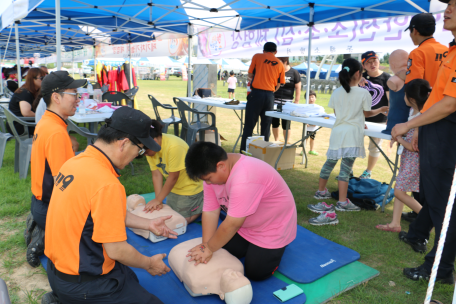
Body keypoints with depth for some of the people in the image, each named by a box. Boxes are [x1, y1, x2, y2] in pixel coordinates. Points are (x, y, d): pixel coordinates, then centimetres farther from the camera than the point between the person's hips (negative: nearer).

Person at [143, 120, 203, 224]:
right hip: (173, 188, 8)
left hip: (190, 187, -8)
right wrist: (158, 201, -19)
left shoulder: (174, 146, -32)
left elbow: (173, 177, -27)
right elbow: (156, 175, -11)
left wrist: (158, 200, -20)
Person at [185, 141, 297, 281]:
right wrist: (206, 246, -19)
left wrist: (209, 248, -21)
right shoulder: (213, 172, -13)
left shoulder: (244, 179, -40)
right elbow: (210, 212, -12)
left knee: (255, 273, -4)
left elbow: (232, 224, -34)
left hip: (273, 227, -7)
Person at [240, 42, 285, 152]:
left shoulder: (257, 57, 5)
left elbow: (250, 75, 7)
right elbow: (278, 85, 12)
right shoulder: (280, 64, 11)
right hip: (270, 96, 2)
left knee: (249, 124, 1)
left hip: (256, 93, -2)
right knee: (266, 126, 10)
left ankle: (244, 152, 1)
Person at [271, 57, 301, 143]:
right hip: (274, 101, 3)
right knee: (274, 122, 9)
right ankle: (276, 141, 25)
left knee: (286, 125, -2)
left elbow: (298, 88, 0)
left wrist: (296, 102, -5)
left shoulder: (294, 73, -2)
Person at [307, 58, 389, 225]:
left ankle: (321, 191, 34)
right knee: (346, 168, -6)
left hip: (338, 131, 4)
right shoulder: (363, 93, -3)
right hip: (353, 133, -4)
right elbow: (367, 113, 11)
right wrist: (381, 110, 31)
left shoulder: (337, 93, 7)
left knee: (330, 162, 17)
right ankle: (342, 202, -3)